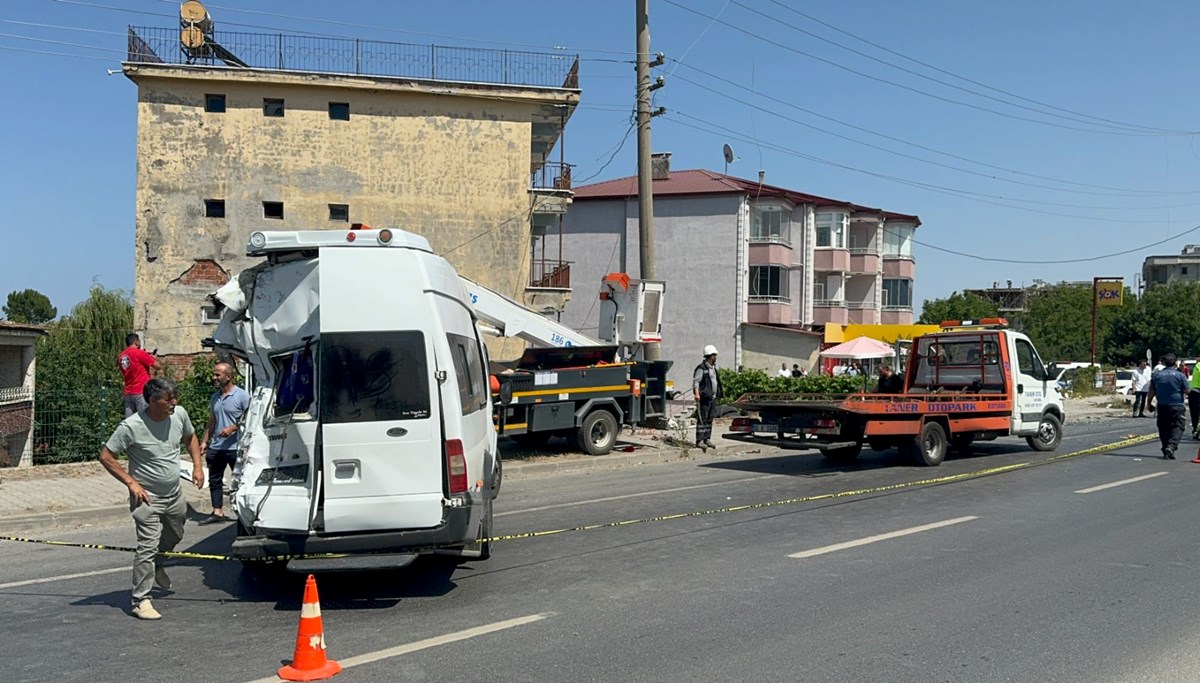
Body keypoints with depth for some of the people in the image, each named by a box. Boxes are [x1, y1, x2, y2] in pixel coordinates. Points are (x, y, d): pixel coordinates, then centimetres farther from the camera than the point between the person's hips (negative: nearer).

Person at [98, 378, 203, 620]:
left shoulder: (179, 414, -5)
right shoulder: (131, 426, -22)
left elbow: (190, 438, 16)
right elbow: (105, 457, -14)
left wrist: (197, 466, 6)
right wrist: (131, 483, -18)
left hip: (175, 495, 7)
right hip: (148, 498, -7)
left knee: (174, 537, 25)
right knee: (148, 547, -10)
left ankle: (156, 566, 53)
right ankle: (141, 601, -4)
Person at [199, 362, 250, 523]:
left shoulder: (242, 396, -10)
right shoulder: (215, 397, 12)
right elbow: (211, 421, 18)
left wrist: (232, 428, -20)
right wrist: (204, 441, 13)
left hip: (235, 448, -7)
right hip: (216, 447, 7)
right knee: (214, 480, 9)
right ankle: (217, 512, 17)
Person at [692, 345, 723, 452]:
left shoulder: (713, 367, 16)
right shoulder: (701, 368, -11)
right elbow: (696, 381, -16)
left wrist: (718, 394, 21)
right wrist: (697, 394, -26)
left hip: (713, 398, 9)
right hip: (704, 398, -9)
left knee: (709, 419, 11)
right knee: (702, 419, -7)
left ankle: (707, 439, 16)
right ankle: (699, 441, -6)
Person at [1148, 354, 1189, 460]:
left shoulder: (1156, 375, 1)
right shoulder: (1180, 375, -7)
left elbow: (1151, 392, 4)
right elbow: (1187, 391, -3)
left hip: (1162, 406, 3)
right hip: (1177, 406, -3)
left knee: (1163, 428, 11)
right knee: (1177, 427, -1)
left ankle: (1166, 449, 14)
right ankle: (1171, 446, -20)